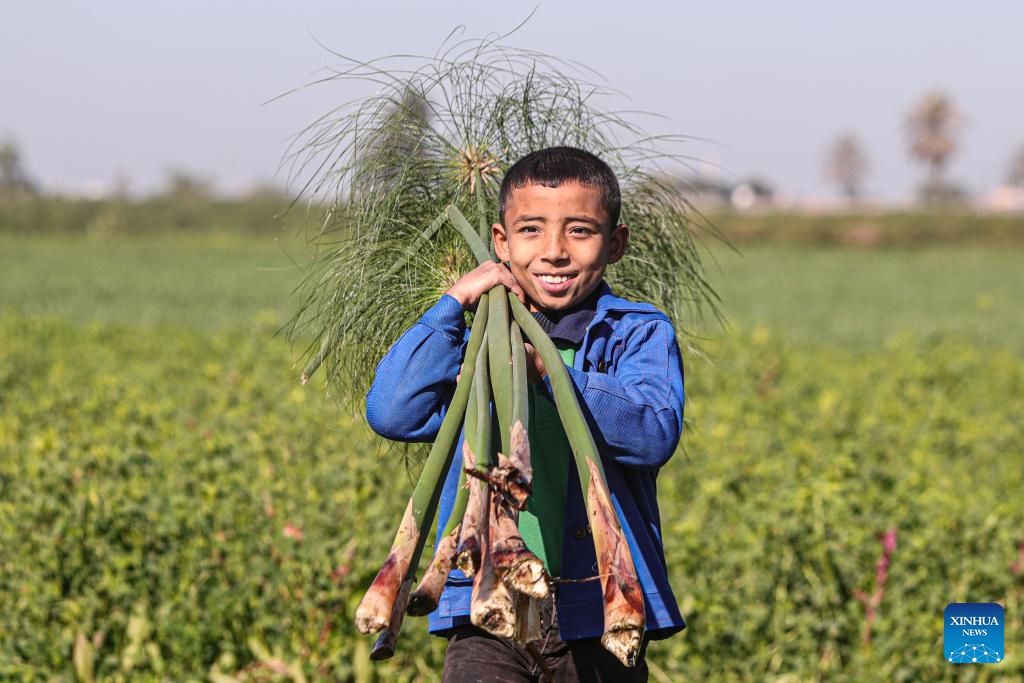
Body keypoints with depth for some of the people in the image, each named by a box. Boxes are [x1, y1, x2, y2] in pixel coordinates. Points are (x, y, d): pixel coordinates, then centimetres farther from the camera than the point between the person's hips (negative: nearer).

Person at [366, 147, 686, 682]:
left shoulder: (638, 336, 1)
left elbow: (655, 436, -17)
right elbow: (391, 414, -4)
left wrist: (547, 370, -25)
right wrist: (454, 302, -4)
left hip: (599, 612, -1)